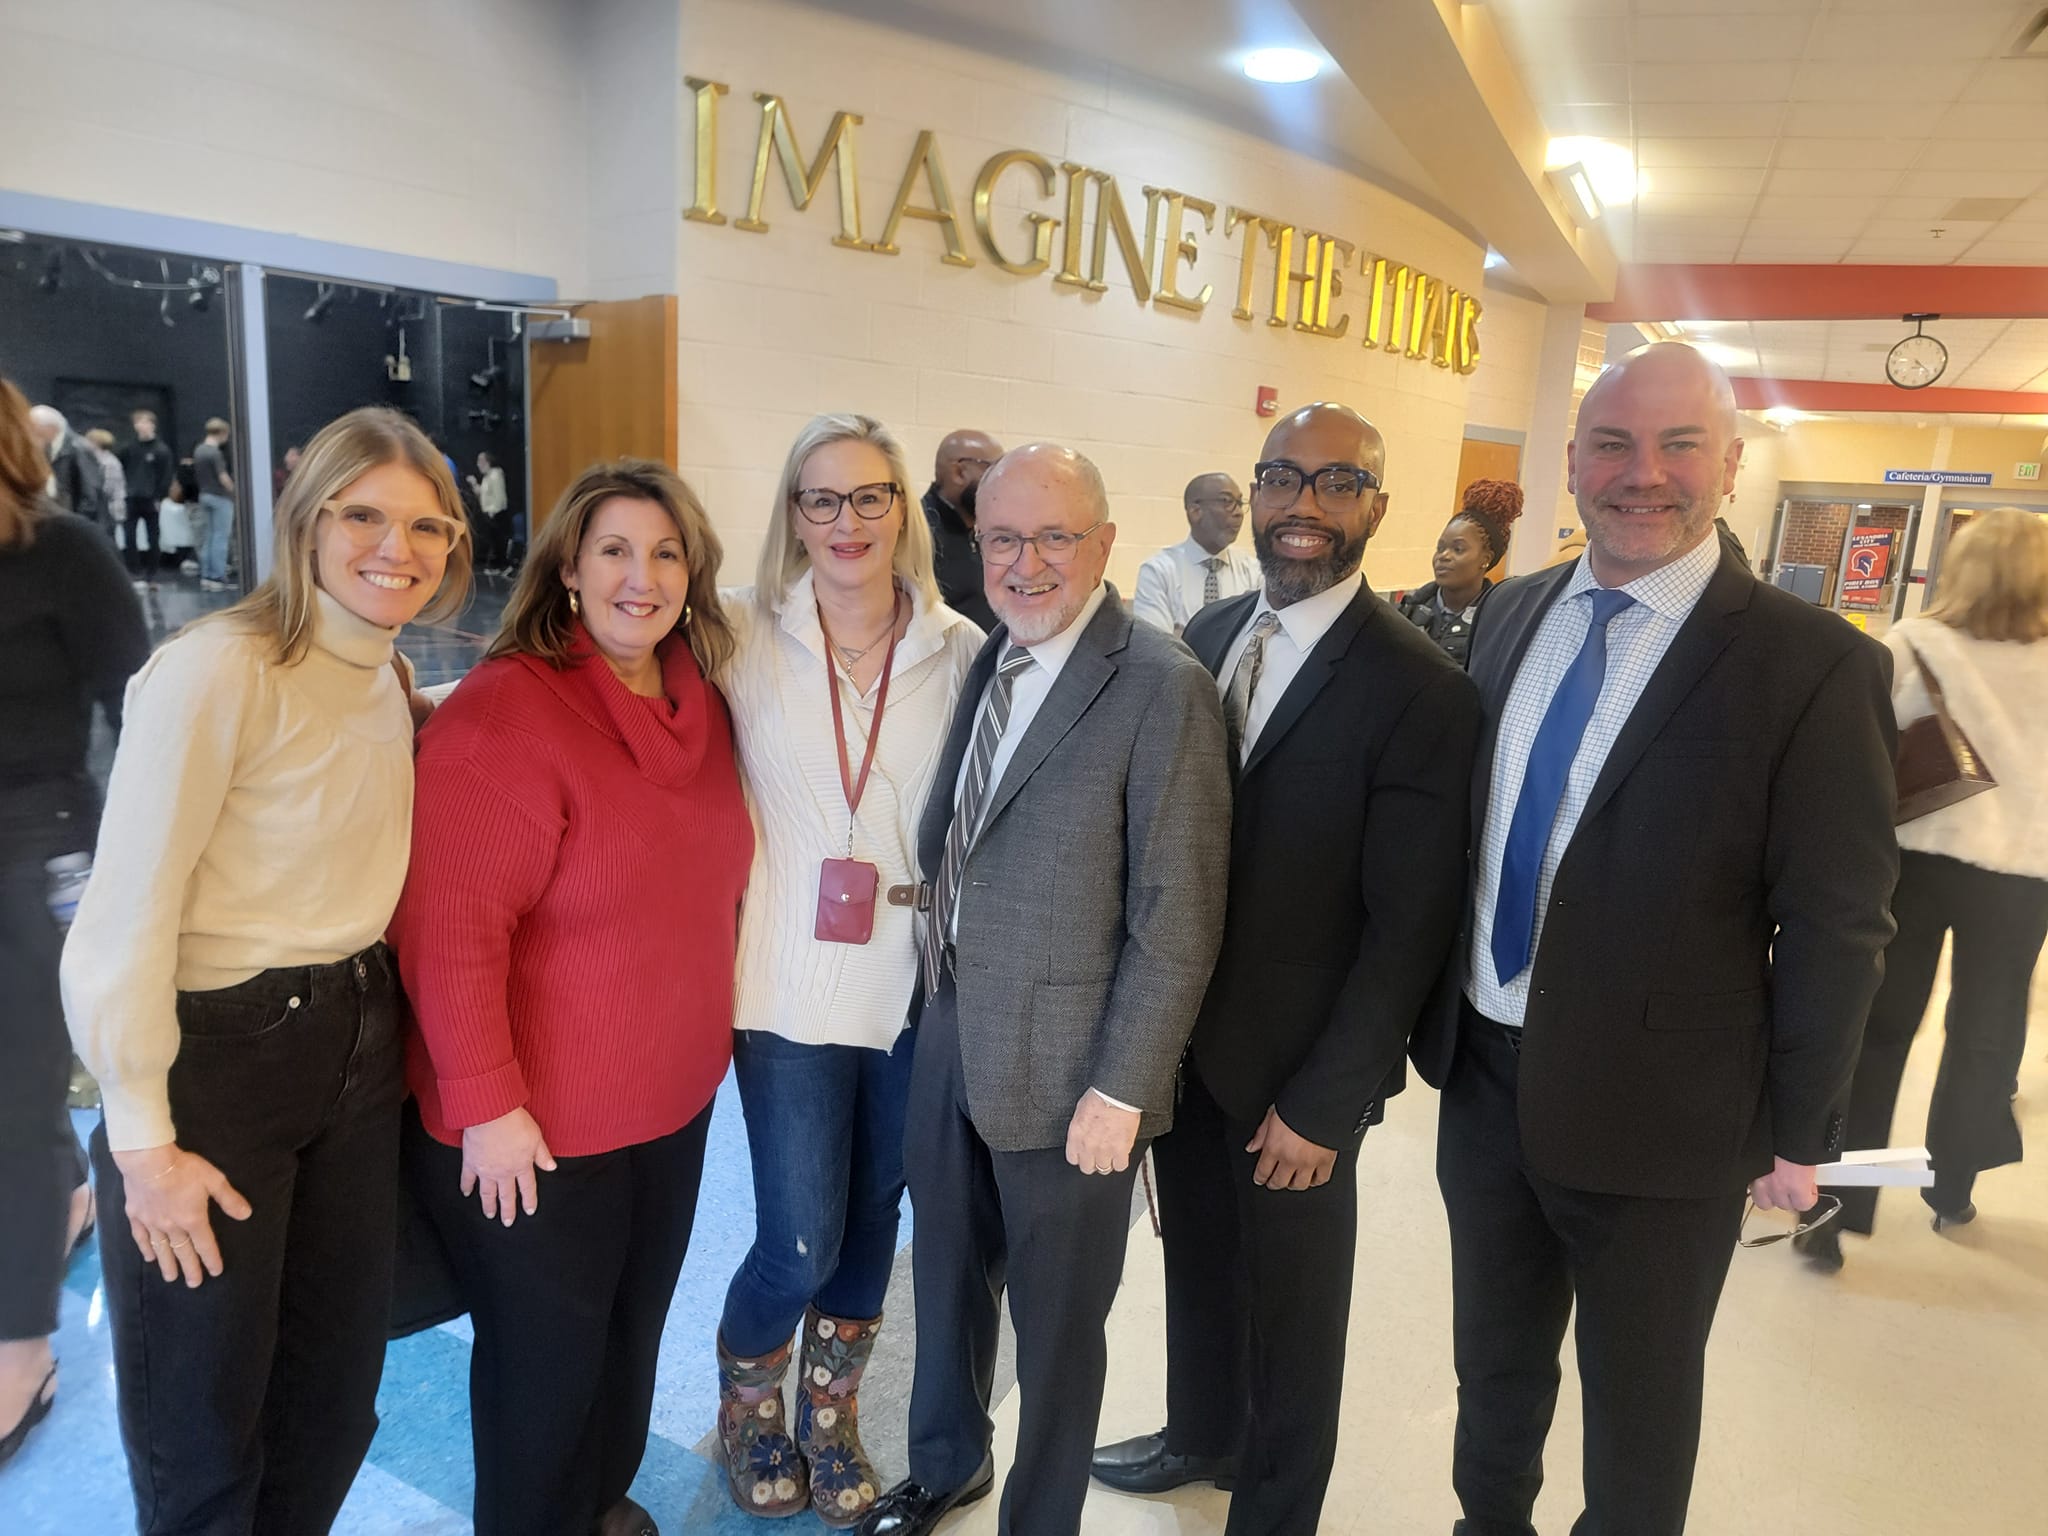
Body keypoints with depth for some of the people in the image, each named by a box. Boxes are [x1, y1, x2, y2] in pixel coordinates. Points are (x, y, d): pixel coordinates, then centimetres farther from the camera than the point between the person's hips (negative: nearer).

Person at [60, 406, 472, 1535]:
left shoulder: (389, 682, 6)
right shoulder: (220, 668, -18)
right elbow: (127, 915, -18)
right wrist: (145, 1140, -15)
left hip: (359, 1050, 7)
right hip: (216, 1058, -7)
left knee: (334, 1402, 20)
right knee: (203, 1433, 11)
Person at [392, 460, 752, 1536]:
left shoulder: (700, 703, 2)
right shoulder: (505, 710, -20)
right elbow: (449, 929, -23)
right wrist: (489, 1106, -21)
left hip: (674, 1103, 7)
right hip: (531, 1127, -7)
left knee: (635, 1334, 24)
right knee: (548, 1362, 13)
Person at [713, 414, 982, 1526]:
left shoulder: (961, 650, -2)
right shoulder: (744, 635, -4)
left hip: (917, 986, 2)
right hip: (790, 987, -2)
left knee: (871, 1221, 16)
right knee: (801, 1243, 2)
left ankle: (831, 1414, 42)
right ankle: (746, 1407, 35)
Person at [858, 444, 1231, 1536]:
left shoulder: (1163, 686, -17)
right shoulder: (982, 661, 4)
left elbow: (1178, 920, -17)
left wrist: (1121, 1088, -15)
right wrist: (933, 1006, 7)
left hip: (1065, 1072, -6)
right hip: (951, 1038, 6)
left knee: (1057, 1322, 14)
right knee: (947, 1279, 25)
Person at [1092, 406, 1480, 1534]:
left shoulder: (1421, 690, -17)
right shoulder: (1205, 637, 2)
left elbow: (1409, 925, -16)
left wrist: (1325, 1103, -14)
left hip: (1295, 1072, -5)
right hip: (1181, 1040, 5)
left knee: (1292, 1304, 15)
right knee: (1196, 1257, 24)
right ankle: (1201, 1433, 51)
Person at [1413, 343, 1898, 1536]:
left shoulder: (1814, 665, -16)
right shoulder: (1517, 612, 1)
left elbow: (1836, 930, -11)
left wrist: (1798, 1132, -5)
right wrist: (1442, 1012, 9)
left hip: (1655, 1109, -5)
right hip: (1484, 1070, 5)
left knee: (1639, 1399, 19)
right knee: (1493, 1358, 25)